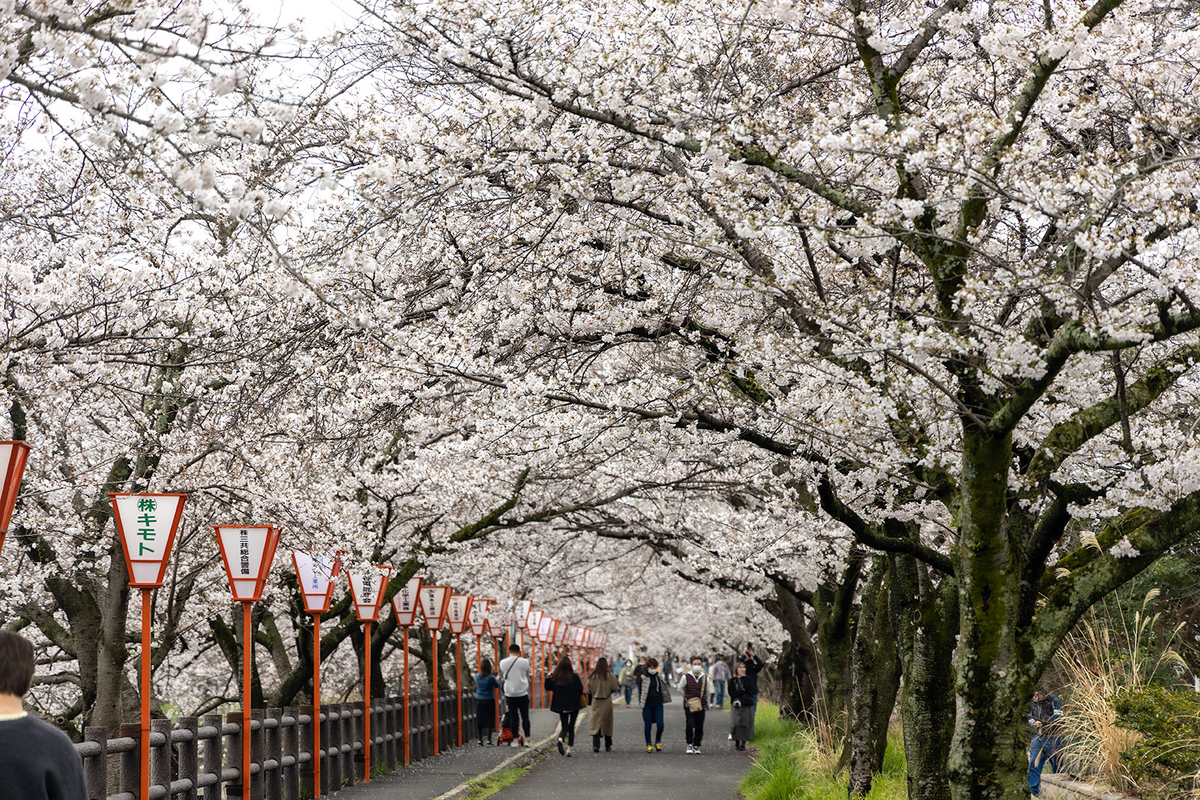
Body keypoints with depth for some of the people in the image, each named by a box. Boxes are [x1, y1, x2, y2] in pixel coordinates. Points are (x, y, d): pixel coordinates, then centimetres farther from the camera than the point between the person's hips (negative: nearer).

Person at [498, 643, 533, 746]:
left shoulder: (503, 663, -1)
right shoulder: (524, 662, -5)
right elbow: (530, 677, 8)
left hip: (510, 695, 1)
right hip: (523, 694, -1)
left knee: (513, 717, 6)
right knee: (525, 717, 6)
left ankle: (515, 740, 7)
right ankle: (527, 739, 6)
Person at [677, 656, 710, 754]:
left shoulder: (705, 678, 6)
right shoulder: (686, 677, -1)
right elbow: (680, 689, 13)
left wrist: (707, 705, 19)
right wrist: (687, 698, 10)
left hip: (701, 706, 2)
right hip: (689, 705, -2)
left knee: (699, 727, 2)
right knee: (689, 725, -14)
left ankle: (696, 746, 14)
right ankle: (689, 744, 3)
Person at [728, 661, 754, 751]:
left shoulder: (747, 679, 9)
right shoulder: (732, 680, 6)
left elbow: (747, 688, -9)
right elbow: (731, 693, -5)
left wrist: (743, 678, -4)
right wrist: (743, 692, -9)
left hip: (747, 705, 1)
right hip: (736, 705, -1)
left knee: (745, 724, -3)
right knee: (736, 723, -4)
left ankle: (743, 743, 4)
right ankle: (736, 742, 8)